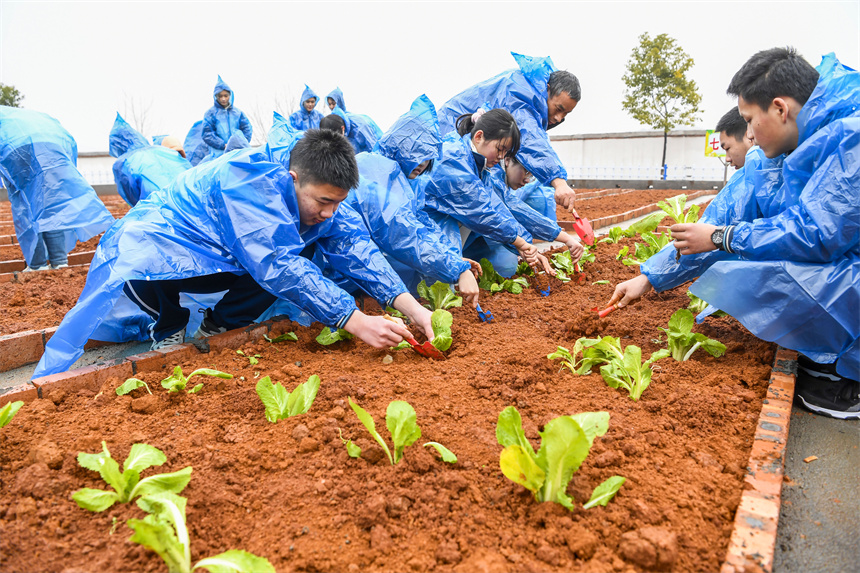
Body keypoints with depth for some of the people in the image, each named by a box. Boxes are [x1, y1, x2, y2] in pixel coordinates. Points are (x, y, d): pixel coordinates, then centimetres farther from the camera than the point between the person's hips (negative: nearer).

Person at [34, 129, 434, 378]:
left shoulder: (314, 188, -9)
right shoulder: (254, 183, -33)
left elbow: (354, 243, -13)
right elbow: (279, 268, -39)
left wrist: (410, 307, -24)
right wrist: (355, 322, -43)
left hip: (217, 256, 8)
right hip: (156, 245, -7)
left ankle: (219, 326, 0)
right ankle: (168, 327, -6)